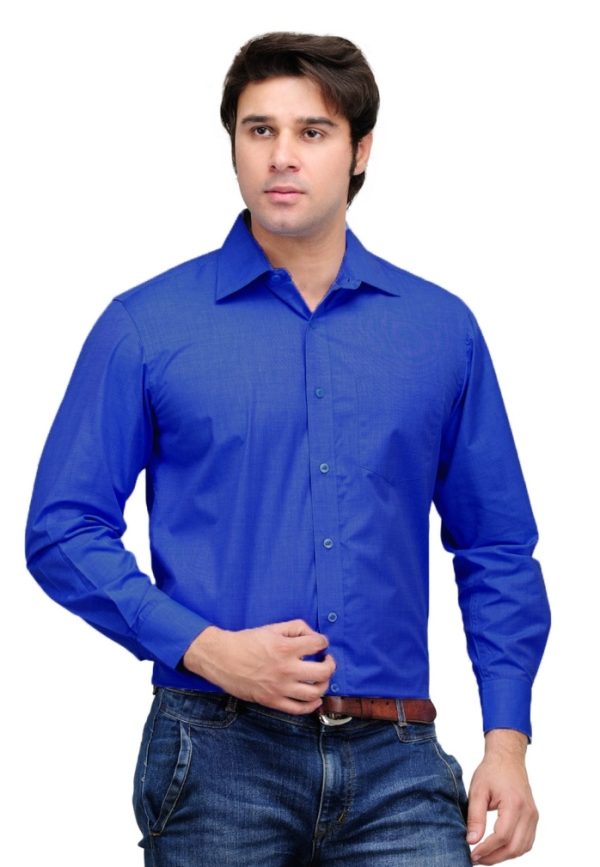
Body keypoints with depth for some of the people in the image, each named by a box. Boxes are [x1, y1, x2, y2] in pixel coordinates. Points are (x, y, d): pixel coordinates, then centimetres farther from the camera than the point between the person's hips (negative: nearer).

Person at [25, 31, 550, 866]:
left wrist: (508, 738, 1)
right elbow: (64, 531, -1)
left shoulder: (442, 328, 8)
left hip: (395, 765, 1)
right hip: (219, 758, -1)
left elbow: (498, 550, 11)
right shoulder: (146, 326, 1)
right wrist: (204, 648, -13)